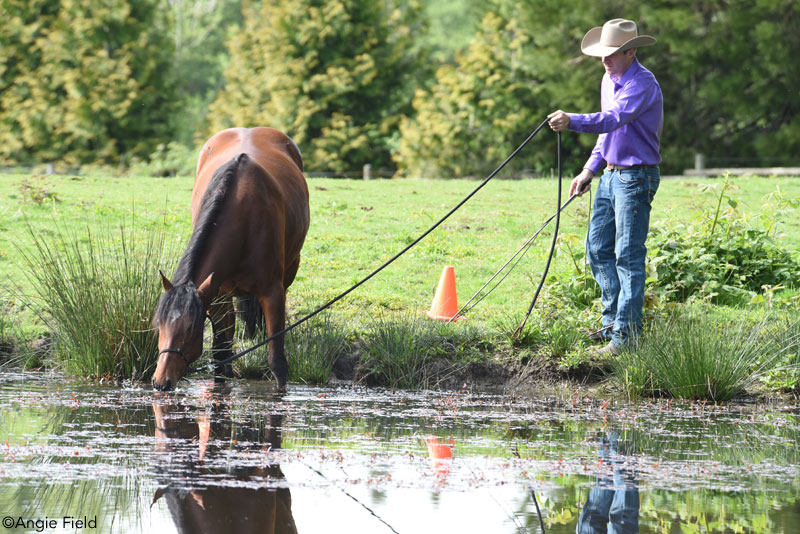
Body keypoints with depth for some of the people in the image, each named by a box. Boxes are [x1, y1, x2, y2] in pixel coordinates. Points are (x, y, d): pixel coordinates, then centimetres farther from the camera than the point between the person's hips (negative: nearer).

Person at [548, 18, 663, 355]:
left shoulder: (642, 83, -19)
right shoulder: (609, 80, 11)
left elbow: (614, 119, -35)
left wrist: (573, 121, -49)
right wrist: (590, 169, 16)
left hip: (636, 178, -10)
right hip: (611, 174, 10)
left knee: (628, 254, -8)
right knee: (597, 248, 12)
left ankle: (626, 333, -6)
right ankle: (613, 319, 23)